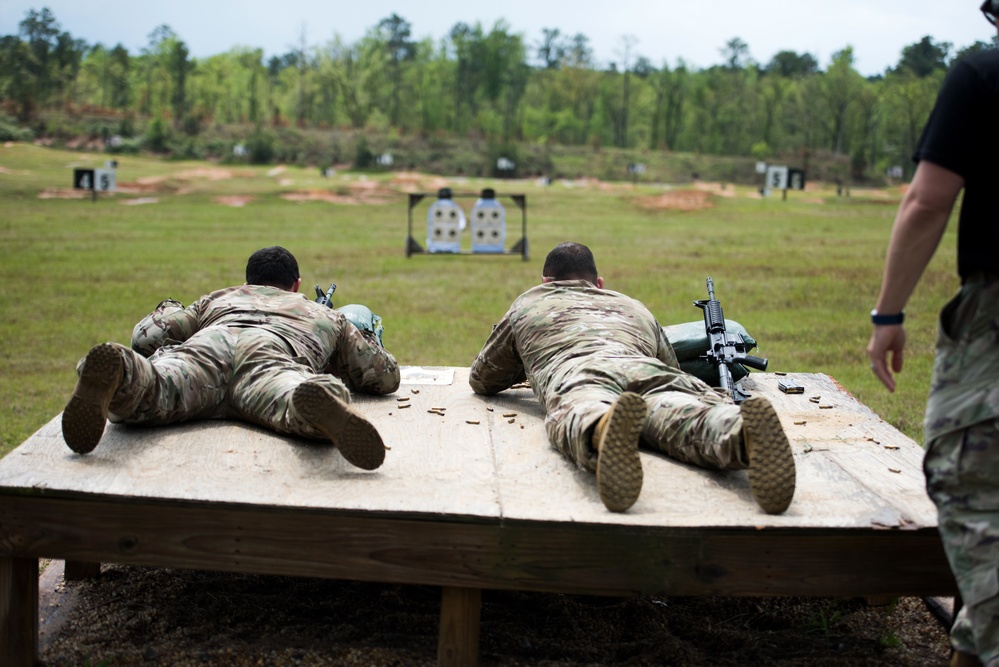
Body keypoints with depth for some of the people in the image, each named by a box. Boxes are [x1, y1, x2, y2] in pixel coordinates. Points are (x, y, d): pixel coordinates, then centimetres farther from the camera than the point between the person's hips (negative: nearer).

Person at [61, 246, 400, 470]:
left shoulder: (220, 297, 44)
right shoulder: (326, 315, 44)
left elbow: (146, 336, 32)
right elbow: (388, 375, 44)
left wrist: (170, 309, 55)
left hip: (209, 341, 2)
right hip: (277, 352, -1)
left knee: (147, 400, -26)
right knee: (288, 399, -32)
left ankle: (119, 372, -59)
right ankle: (318, 402, -68)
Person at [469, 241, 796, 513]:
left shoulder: (527, 305, 39)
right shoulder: (634, 307, 45)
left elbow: (481, 380, 49)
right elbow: (671, 368, 56)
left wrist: (529, 365, 67)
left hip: (578, 376, -2)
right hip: (645, 368, 2)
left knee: (578, 416, -33)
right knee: (691, 418, -26)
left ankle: (604, 431, -71)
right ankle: (745, 433, -62)